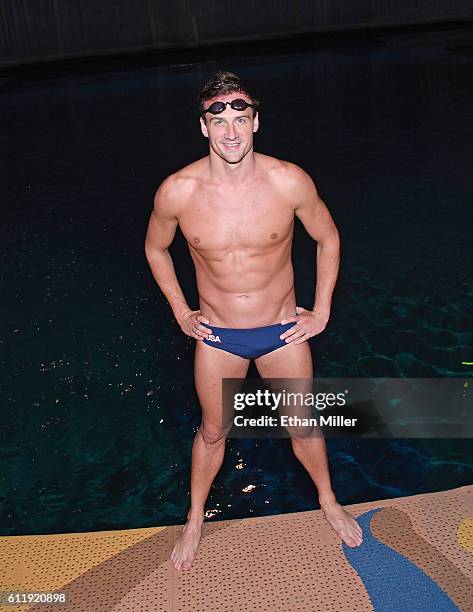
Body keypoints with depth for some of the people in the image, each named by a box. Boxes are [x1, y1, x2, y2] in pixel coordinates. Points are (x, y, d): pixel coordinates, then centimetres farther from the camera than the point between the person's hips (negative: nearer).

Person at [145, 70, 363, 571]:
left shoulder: (289, 181, -18)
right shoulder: (176, 191, -17)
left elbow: (328, 239, 0)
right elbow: (156, 249, 4)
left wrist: (321, 312, 0)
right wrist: (181, 313, 3)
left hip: (283, 330, 0)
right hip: (217, 336, 0)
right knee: (212, 431, 19)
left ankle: (328, 501, 48)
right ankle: (195, 520, 44)